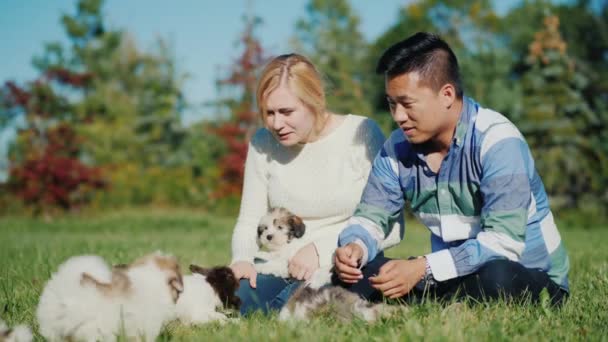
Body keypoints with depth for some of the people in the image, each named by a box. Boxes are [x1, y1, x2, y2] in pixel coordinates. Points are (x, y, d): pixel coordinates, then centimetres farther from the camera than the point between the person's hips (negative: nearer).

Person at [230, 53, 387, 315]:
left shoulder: (362, 134, -5)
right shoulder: (263, 144, 7)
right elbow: (248, 223, 12)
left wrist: (321, 249, -20)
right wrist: (242, 259, -11)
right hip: (282, 270, 4)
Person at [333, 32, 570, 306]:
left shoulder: (496, 142, -22)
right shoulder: (398, 147, -1)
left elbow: (504, 243, -30)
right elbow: (371, 216, 4)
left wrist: (423, 268, -36)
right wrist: (355, 247, -21)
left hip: (526, 275, -6)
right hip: (453, 275, 6)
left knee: (497, 278, -40)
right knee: (357, 272, -11)